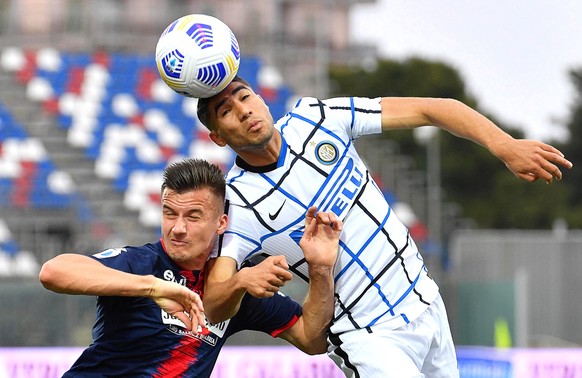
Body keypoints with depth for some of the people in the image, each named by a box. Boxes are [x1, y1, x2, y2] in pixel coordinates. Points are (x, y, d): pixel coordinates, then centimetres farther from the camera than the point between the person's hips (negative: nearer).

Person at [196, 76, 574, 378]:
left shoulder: (316, 118, -7)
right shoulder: (237, 204, -15)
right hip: (369, 338, -5)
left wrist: (506, 147, -22)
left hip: (424, 299, 5)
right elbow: (213, 307, -23)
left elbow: (430, 109, -8)